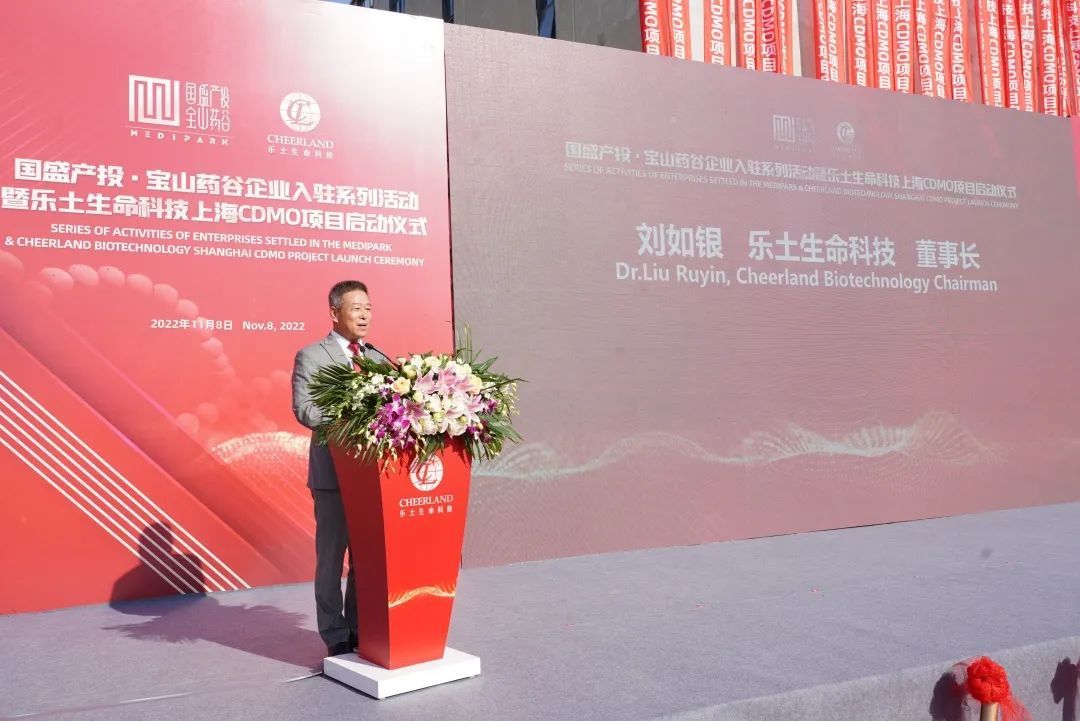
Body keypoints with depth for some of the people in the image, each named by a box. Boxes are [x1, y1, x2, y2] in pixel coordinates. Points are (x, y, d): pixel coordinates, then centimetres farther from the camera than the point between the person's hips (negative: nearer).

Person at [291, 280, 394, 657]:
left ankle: (360, 629, 26)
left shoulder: (379, 358, 13)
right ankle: (336, 637, 17)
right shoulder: (311, 356, -3)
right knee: (332, 558, 6)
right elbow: (304, 409, -14)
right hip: (333, 471, -5)